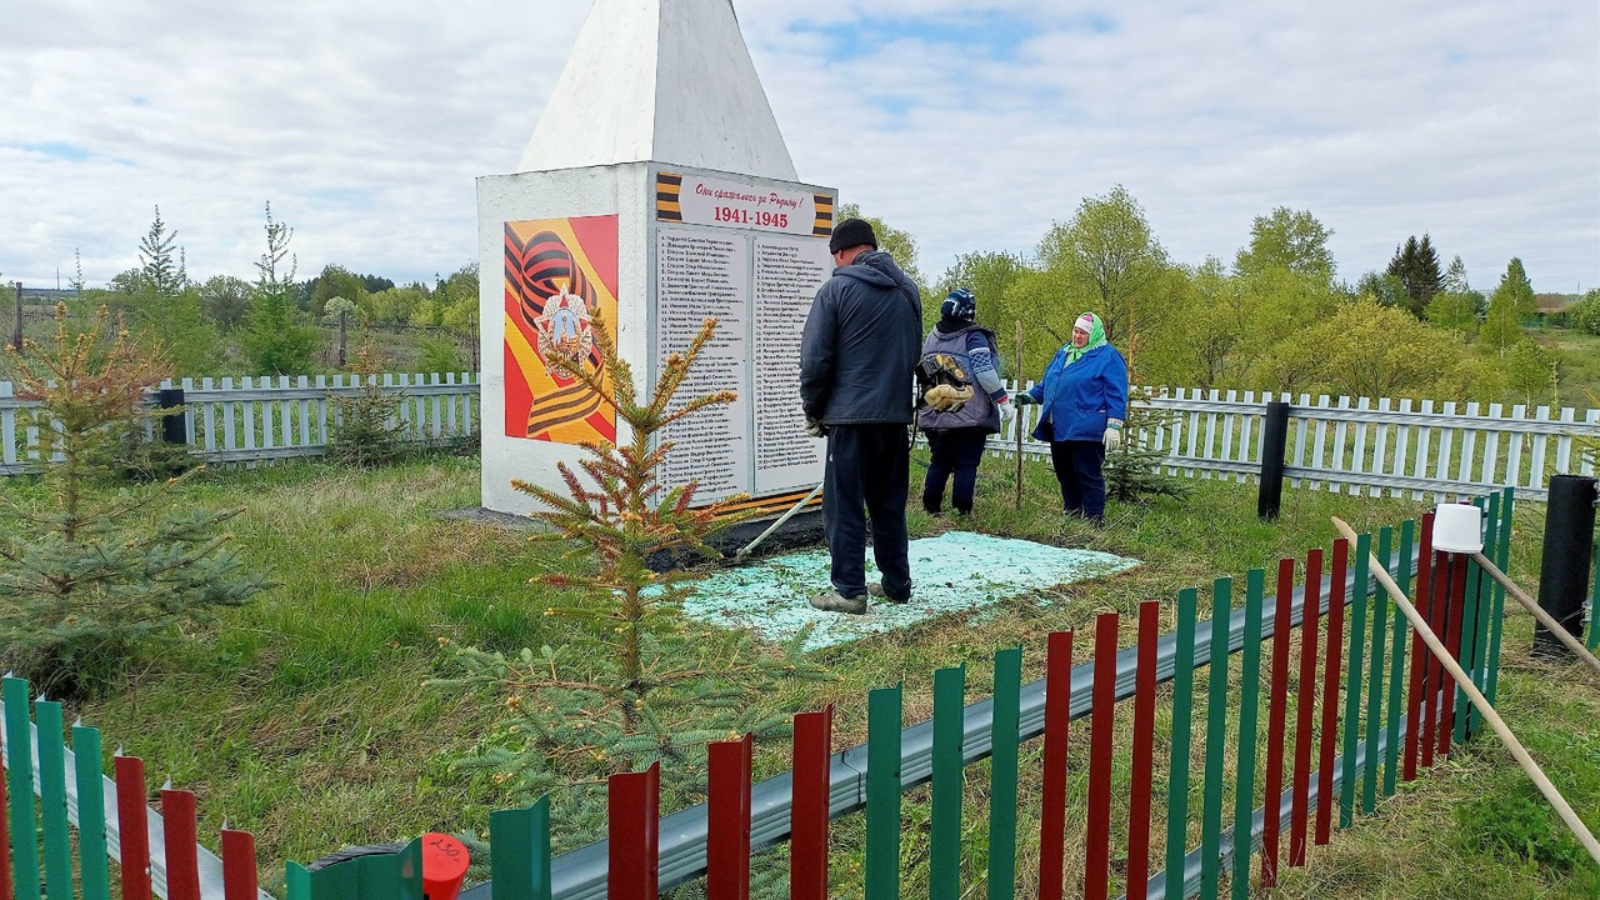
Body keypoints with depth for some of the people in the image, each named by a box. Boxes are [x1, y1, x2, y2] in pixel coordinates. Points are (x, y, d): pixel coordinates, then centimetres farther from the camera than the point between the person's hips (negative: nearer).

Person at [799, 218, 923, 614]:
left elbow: (815, 359, -8)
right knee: (889, 503, 15)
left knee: (844, 505, 1)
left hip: (851, 416, -6)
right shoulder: (907, 290, 11)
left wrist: (814, 412, 4)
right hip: (896, 415, 6)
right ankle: (896, 583, 21)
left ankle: (849, 590, 2)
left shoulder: (837, 289, -7)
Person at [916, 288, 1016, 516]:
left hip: (934, 416, 6)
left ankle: (931, 508, 13)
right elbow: (985, 373, -16)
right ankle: (962, 512, -1)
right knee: (966, 465, 0)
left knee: (939, 463, 13)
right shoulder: (973, 337, -9)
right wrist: (1004, 402, -9)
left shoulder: (931, 337, 11)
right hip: (970, 417, -6)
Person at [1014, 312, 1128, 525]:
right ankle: (1071, 512, 27)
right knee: (1064, 473, 14)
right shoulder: (1063, 353, 17)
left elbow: (1116, 394, -10)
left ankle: (1094, 519, 3)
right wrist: (1031, 396, 9)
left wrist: (1114, 425, -16)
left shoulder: (1108, 357, -5)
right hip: (1059, 428, 8)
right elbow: (1047, 382, 26)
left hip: (1086, 430, -7)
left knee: (1088, 475, -5)